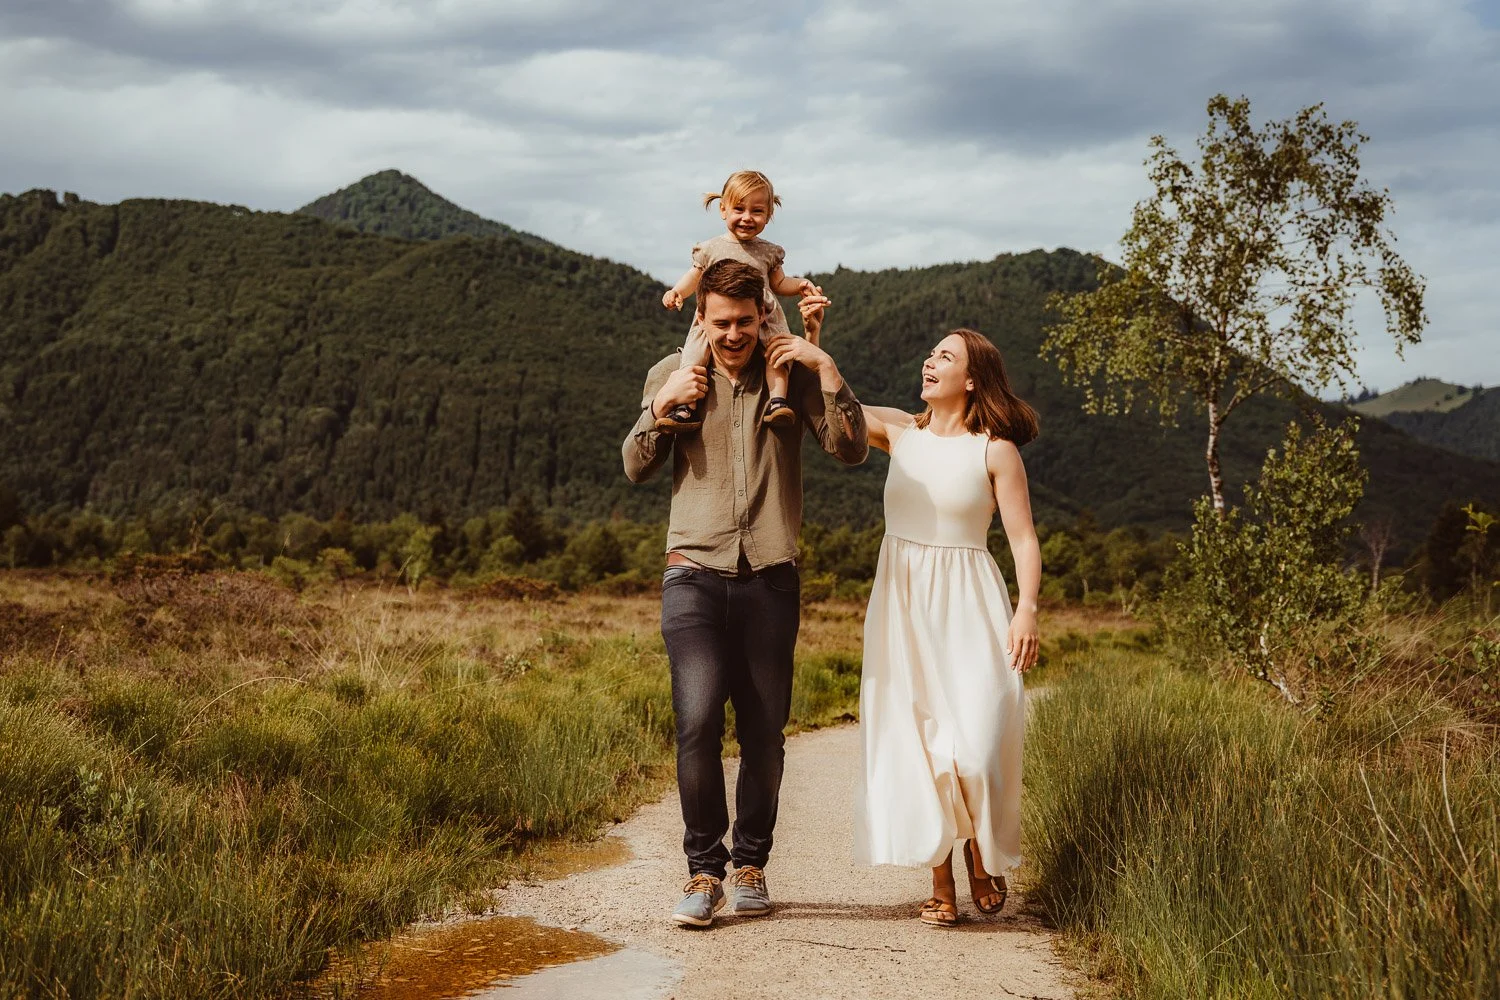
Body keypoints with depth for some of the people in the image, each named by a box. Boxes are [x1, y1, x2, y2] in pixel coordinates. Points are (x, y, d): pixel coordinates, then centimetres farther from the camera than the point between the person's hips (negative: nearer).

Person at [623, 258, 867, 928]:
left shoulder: (792, 373, 5)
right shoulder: (672, 374, 8)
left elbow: (851, 450, -3)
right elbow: (636, 468, 11)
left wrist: (826, 367, -11)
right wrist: (661, 403, -5)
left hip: (770, 578, 1)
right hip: (695, 572, 0)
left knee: (764, 733, 1)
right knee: (697, 720, -16)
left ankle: (751, 863, 19)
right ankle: (704, 870, -3)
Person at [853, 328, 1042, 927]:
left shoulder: (995, 451, -1)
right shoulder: (899, 431, 10)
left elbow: (1023, 538, -4)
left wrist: (1027, 608, -17)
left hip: (966, 606, -3)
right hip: (901, 604, 4)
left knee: (974, 740, -12)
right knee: (916, 740, 0)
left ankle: (984, 859, 15)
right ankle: (941, 884, 8)